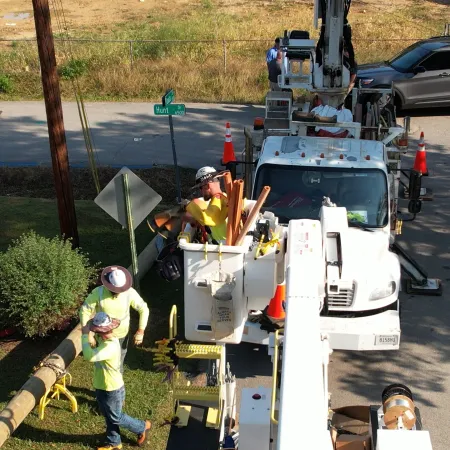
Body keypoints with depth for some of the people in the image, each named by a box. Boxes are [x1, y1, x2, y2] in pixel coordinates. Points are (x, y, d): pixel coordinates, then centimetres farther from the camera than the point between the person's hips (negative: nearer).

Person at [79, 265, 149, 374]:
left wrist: (141, 331, -14)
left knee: (118, 365, 20)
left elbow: (144, 309, -11)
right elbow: (85, 311, -16)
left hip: (121, 335, 1)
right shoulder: (98, 292, -27)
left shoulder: (130, 292, -24)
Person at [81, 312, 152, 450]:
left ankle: (143, 427, 36)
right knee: (108, 417, 24)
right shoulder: (105, 339, -7)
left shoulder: (110, 346, -37)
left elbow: (89, 356, -48)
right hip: (102, 387, 9)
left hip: (112, 390, -9)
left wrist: (85, 335, -39)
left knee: (116, 418, 14)